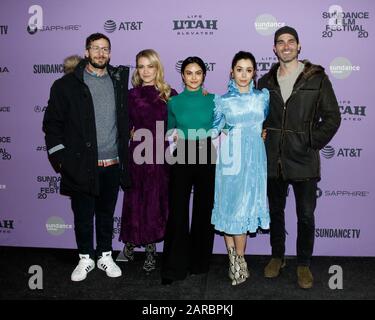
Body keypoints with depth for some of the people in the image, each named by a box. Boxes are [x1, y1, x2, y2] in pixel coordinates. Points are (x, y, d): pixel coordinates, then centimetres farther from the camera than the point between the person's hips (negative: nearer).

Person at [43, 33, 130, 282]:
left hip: (112, 165, 3)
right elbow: (52, 123, 0)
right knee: (83, 216, 10)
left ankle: (105, 256, 31)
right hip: (81, 165, -2)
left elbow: (125, 118, 17)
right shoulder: (67, 85, -1)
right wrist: (61, 157, -6)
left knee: (106, 214, 15)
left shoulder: (119, 81, 8)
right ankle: (85, 259, 27)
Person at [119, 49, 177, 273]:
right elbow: (126, 127, 9)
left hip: (161, 154, 0)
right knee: (136, 201, 7)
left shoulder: (170, 94, 2)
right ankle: (131, 241, 30)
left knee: (157, 202, 7)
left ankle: (151, 247, 21)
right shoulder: (131, 95, 5)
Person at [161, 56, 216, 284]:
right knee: (178, 211, -3)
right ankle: (174, 267, 7)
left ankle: (199, 262, 24)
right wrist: (173, 137, -3)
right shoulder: (174, 102, 5)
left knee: (204, 210, 8)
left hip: (207, 157, 1)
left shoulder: (213, 100, 4)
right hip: (181, 158, 0)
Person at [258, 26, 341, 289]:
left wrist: (313, 144, -8)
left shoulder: (317, 78, -1)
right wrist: (262, 139, 3)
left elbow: (332, 117, -2)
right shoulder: (266, 81, 9)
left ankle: (304, 264, 24)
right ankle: (277, 257, 33)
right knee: (276, 211, 15)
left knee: (306, 216, 5)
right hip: (274, 160, 3)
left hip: (304, 161, -3)